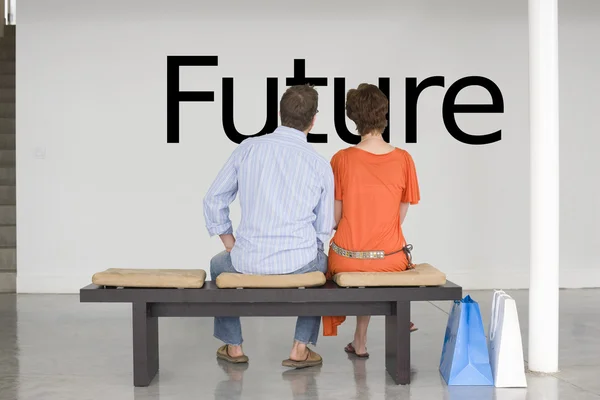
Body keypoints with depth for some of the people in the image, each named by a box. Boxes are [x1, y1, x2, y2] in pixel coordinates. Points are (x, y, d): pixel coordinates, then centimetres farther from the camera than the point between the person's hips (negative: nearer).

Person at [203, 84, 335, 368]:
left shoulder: (248, 148, -2)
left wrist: (231, 246, 16)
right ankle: (301, 348, 27)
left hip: (248, 262, 1)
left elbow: (214, 200, 3)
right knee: (321, 263, 35)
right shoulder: (321, 165, -4)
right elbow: (324, 228, 2)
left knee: (219, 265, 35)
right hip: (299, 263, 0)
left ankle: (233, 347, 38)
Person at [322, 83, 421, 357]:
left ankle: (361, 342, 34)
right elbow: (401, 215, 2)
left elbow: (335, 217, -5)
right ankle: (359, 339, 35)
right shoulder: (403, 160, -7)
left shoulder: (342, 160, -11)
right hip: (390, 260, 1)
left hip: (347, 260, -1)